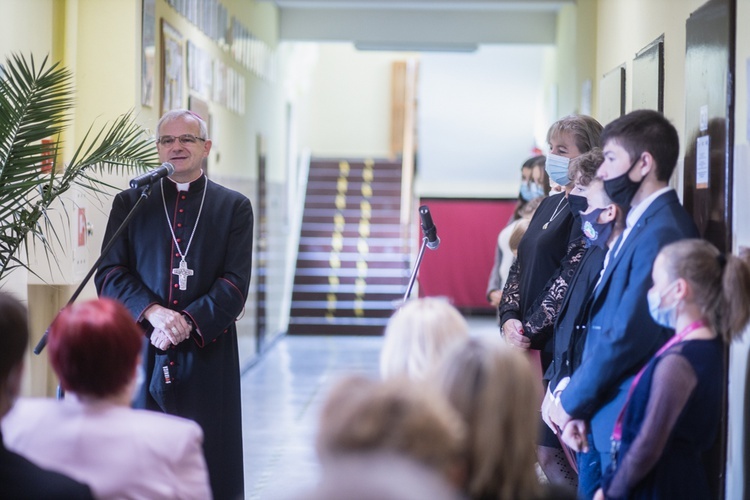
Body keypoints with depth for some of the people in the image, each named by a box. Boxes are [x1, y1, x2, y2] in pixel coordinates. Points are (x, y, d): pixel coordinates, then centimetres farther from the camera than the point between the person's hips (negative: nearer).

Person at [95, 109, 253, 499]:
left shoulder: (234, 207, 8)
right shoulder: (129, 203, 12)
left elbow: (235, 284, 0)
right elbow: (109, 275, 2)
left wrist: (188, 322, -15)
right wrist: (154, 312, -15)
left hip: (206, 355, -1)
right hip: (142, 355, 1)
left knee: (211, 466, -1)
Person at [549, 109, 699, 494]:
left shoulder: (662, 233, -18)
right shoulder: (635, 226, 13)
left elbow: (628, 336, -21)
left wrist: (572, 402, -10)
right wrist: (574, 399, 6)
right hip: (599, 420, 9)